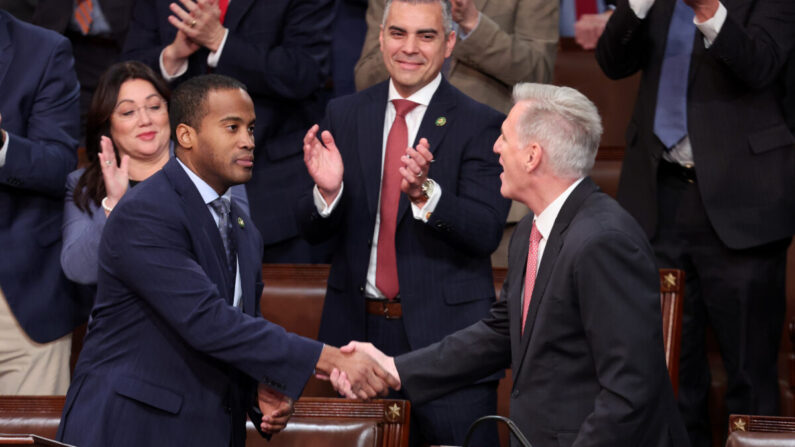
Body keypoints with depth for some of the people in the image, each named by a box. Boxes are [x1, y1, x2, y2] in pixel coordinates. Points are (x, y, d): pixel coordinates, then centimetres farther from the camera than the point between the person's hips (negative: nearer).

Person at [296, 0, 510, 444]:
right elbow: (313, 230, 6)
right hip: (356, 328, 4)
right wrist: (327, 191, -16)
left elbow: (487, 234, -13)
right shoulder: (344, 115, 7)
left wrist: (424, 193, -30)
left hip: (445, 333, -3)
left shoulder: (479, 124, -5)